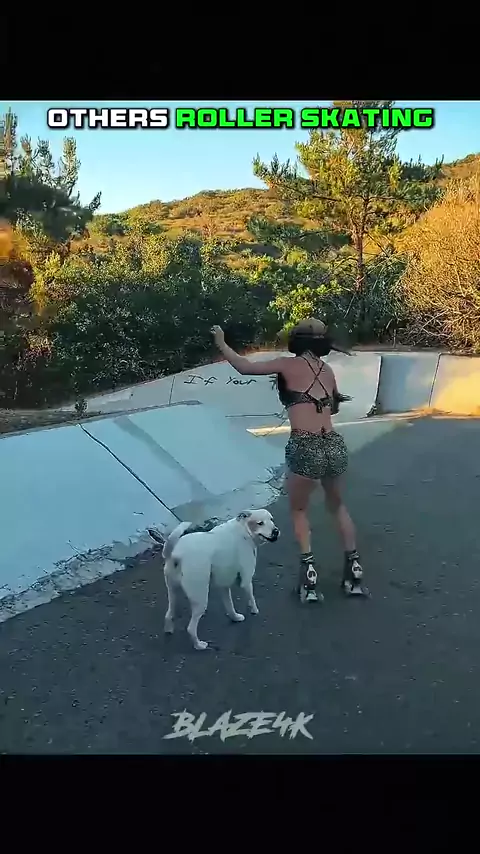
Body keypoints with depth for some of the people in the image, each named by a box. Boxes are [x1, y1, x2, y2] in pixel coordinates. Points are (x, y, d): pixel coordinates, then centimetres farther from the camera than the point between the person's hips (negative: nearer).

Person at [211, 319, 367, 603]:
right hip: (334, 446, 4)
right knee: (337, 505, 28)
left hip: (305, 448, -4)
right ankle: (354, 570, 25)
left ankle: (310, 573, 7)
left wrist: (221, 343, 19)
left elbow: (245, 367, 7)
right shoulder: (328, 370, 16)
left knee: (299, 510, 19)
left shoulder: (289, 364, 3)